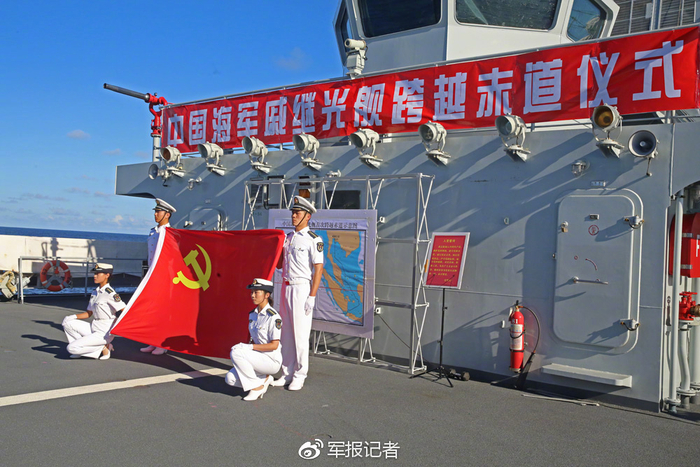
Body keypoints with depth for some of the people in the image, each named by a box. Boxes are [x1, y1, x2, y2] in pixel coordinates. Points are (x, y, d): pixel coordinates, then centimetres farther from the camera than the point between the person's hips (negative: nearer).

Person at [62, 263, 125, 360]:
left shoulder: (110, 293, -15)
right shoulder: (95, 292, 12)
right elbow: (89, 313, 19)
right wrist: (74, 316, 4)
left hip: (104, 333, -9)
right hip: (93, 328, 9)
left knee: (72, 348, -15)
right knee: (67, 322, 6)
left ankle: (103, 348, -2)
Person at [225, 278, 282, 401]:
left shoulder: (273, 317, -16)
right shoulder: (252, 314, 8)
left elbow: (274, 345, -19)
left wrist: (250, 347, -24)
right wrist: (245, 346, -1)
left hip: (272, 360, -8)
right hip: (258, 357, 8)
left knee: (235, 352, -24)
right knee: (230, 379, -8)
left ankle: (256, 387, -11)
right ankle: (264, 379, 10)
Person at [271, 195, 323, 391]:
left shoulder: (313, 240, -8)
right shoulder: (288, 237, 14)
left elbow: (318, 269, -13)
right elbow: (279, 264, 21)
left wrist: (312, 296, -17)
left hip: (302, 288, -7)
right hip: (286, 287, 7)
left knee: (300, 333, -4)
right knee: (286, 332, 11)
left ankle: (299, 376, 6)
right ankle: (287, 374, 20)